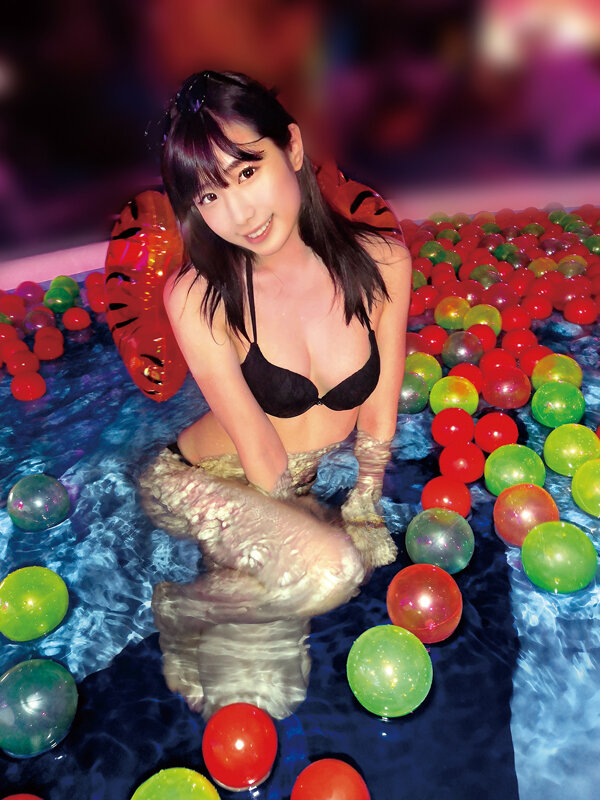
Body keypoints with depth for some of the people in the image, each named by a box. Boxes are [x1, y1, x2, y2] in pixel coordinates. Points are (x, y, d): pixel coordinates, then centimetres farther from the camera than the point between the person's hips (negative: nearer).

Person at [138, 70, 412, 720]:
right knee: (330, 571, -30)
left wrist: (363, 513, -4)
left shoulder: (381, 262, -14)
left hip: (322, 486, 4)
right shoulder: (197, 297, -23)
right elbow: (260, 453, -17)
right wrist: (315, 540, -9)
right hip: (207, 485, -3)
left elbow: (379, 416, -5)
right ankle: (175, 607, -2)